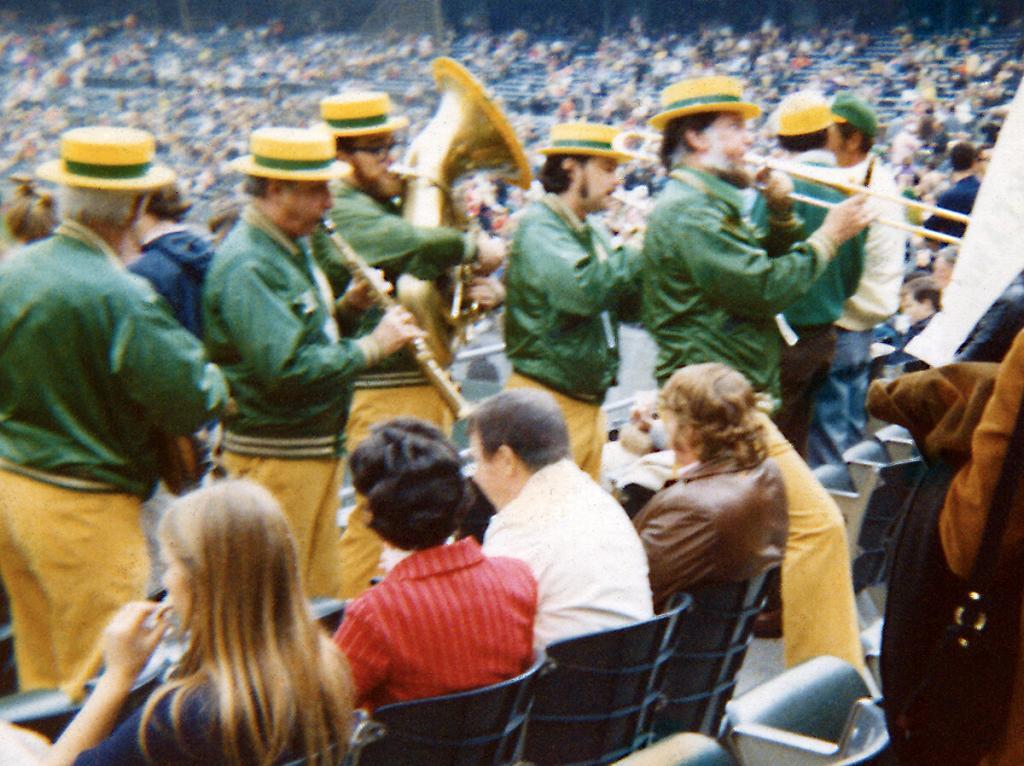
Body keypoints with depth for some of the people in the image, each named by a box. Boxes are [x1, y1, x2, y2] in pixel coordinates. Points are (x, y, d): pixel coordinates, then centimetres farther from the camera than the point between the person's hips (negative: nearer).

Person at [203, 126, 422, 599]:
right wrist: (372, 346, -20)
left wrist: (343, 307, 1)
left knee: (322, 596, 17)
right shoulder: (246, 266, -21)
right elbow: (287, 369, -28)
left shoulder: (291, 248, 11)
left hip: (318, 448, 10)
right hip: (274, 455, -10)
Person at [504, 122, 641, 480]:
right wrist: (634, 250, -20)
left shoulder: (594, 231, 15)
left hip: (590, 403, 9)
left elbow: (633, 305, 11)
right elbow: (584, 291, -29)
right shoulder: (538, 227, -13)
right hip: (548, 400, -9)